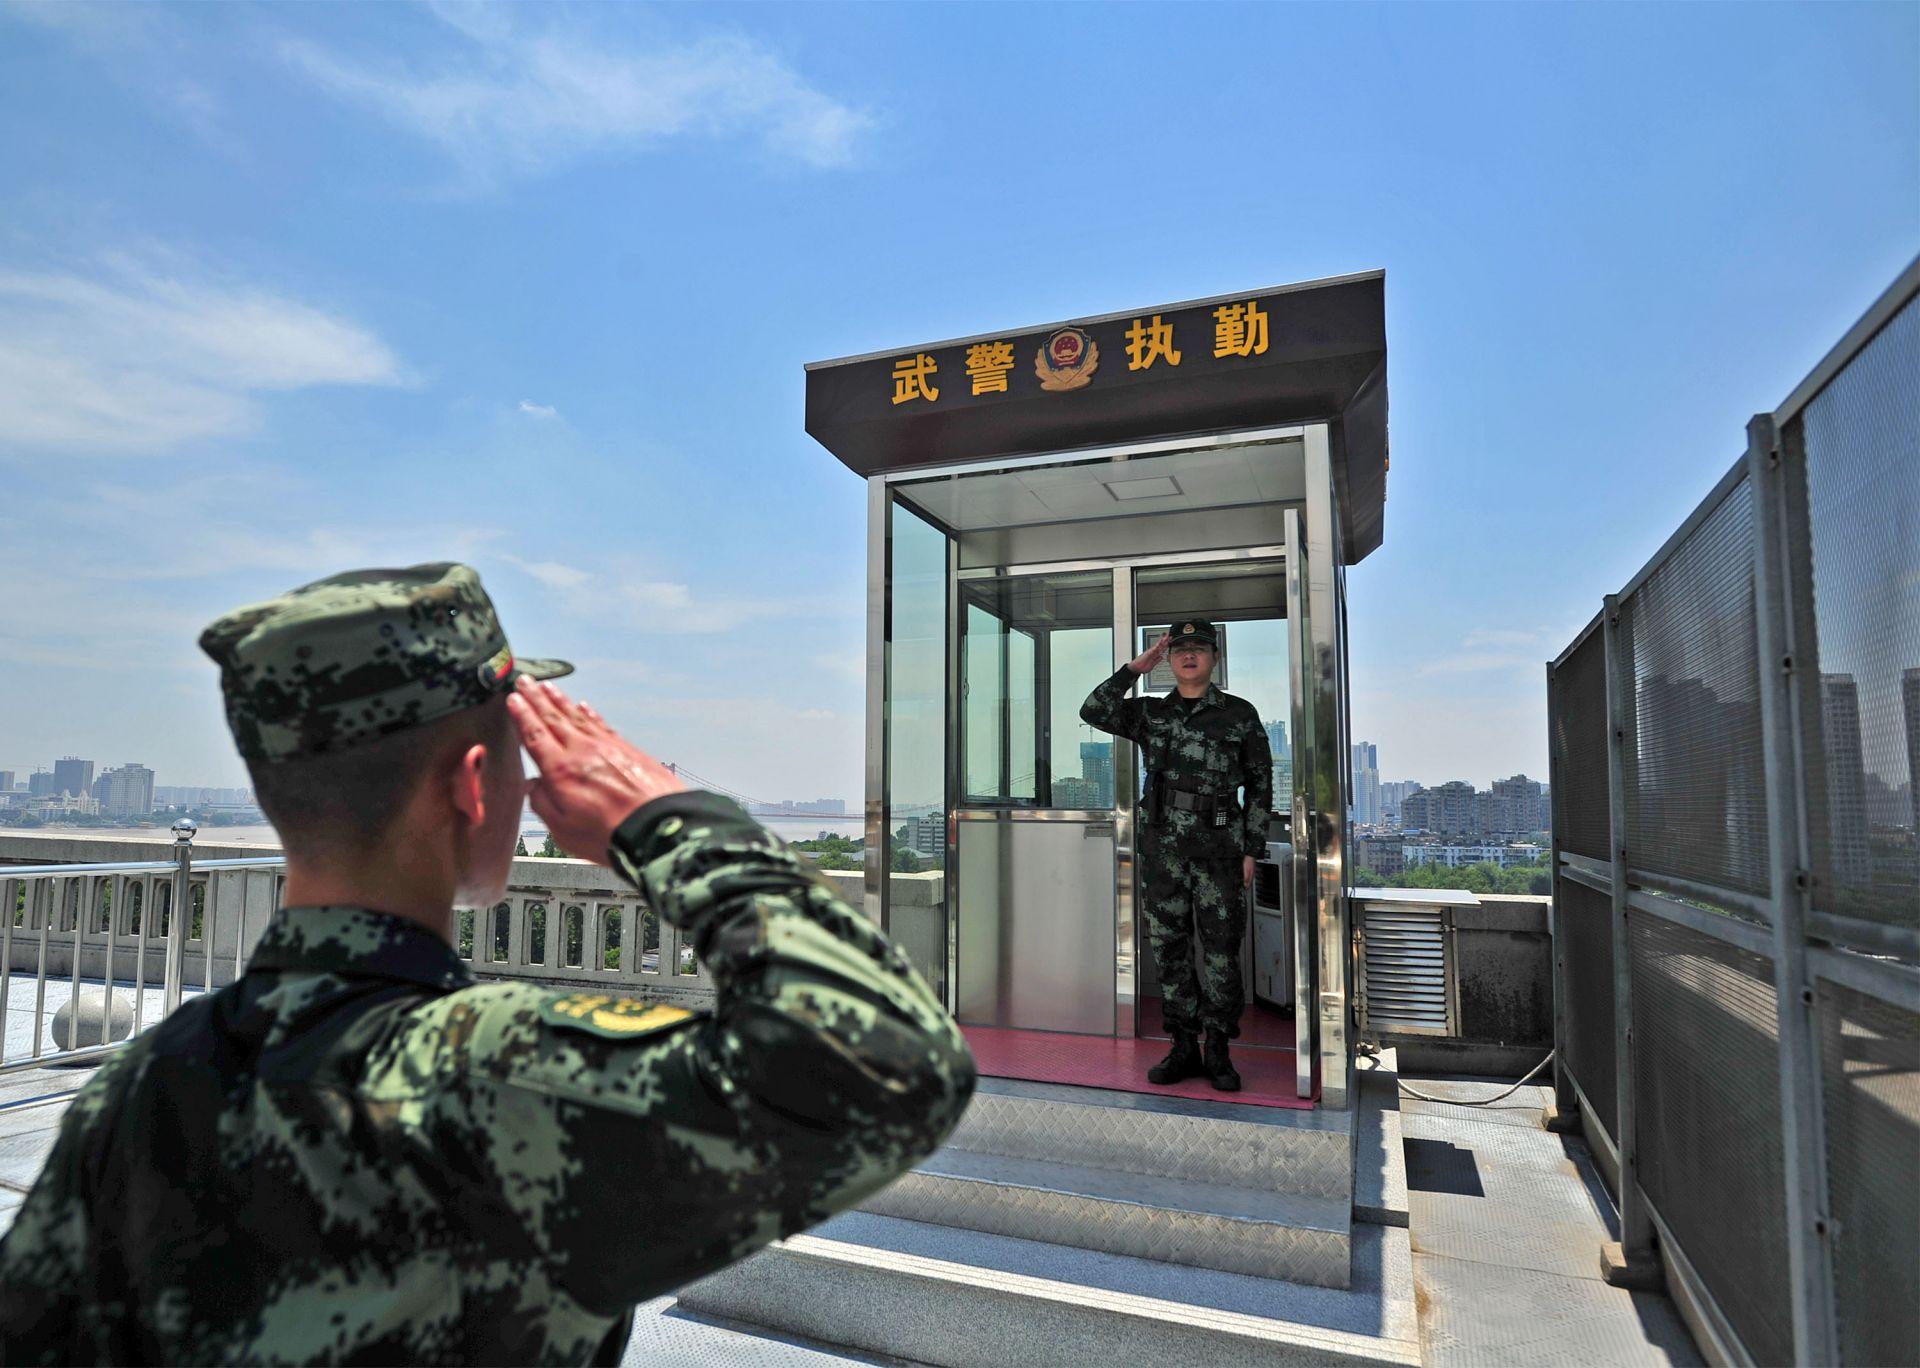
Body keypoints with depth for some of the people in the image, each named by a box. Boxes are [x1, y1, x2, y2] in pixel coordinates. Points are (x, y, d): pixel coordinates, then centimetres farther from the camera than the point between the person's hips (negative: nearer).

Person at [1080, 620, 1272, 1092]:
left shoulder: (1239, 714, 3)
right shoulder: (1150, 713, 10)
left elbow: (1260, 785, 5)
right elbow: (1094, 712, -4)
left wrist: (1251, 850, 0)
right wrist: (1135, 667, -4)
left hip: (1219, 849, -2)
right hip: (1163, 849, 2)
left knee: (1221, 950, 1)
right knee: (1169, 948, 6)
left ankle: (1217, 1051, 14)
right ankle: (1184, 1048, 17)